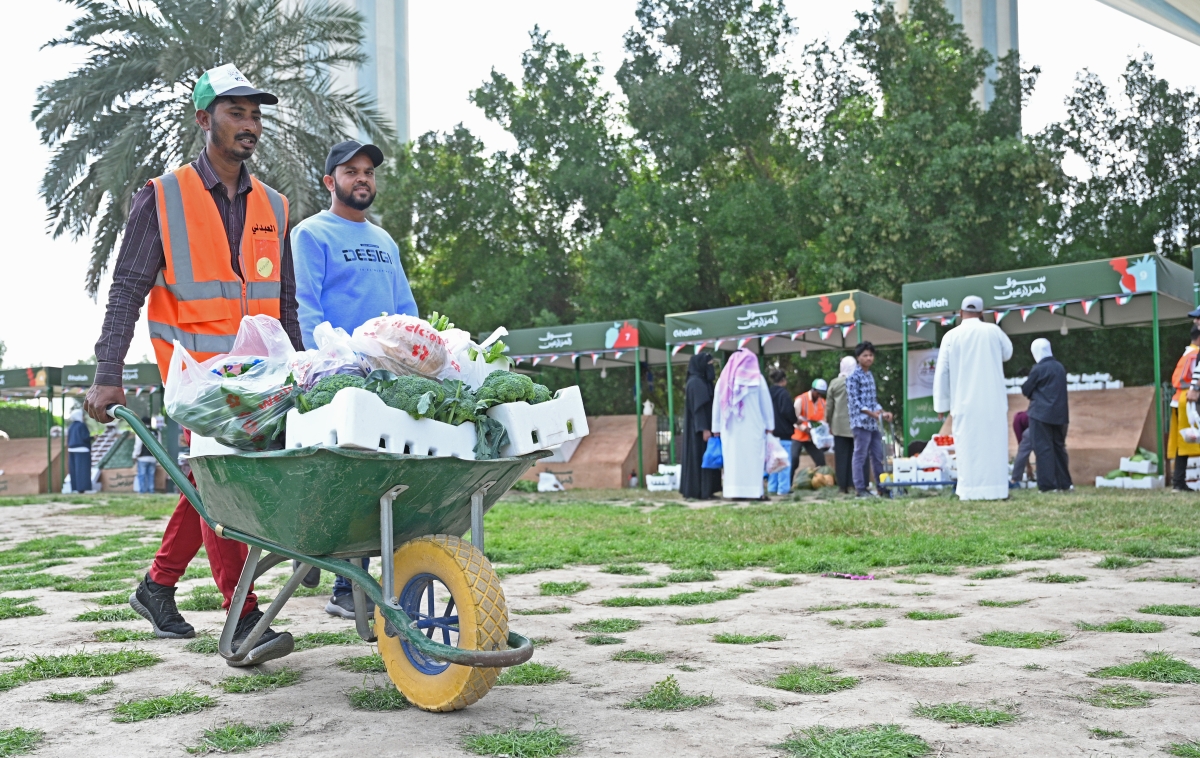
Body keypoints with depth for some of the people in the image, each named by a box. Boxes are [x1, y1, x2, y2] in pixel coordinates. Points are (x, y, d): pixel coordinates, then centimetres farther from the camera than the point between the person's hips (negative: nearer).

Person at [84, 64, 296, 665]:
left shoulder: (272, 206, 12)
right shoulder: (164, 198, -1)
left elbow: (286, 301, 17)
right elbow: (126, 291, -5)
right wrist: (107, 377, -14)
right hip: (193, 365, -5)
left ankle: (158, 585, 29)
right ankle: (243, 621, -11)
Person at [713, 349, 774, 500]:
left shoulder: (724, 379, 6)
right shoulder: (757, 379, -1)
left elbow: (717, 405, 6)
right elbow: (766, 403, 0)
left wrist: (716, 428, 10)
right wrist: (769, 425, 6)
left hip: (730, 427, 3)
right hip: (752, 426, -2)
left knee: (732, 458, 5)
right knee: (753, 458, 0)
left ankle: (734, 491, 2)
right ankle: (753, 491, -3)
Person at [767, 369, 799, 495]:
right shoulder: (784, 394, -15)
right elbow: (789, 412, -19)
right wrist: (795, 420, -1)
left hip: (771, 432, 7)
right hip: (784, 433, -7)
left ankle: (772, 488, 14)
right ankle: (783, 488, -3)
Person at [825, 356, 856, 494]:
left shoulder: (835, 383, 0)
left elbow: (829, 406, 4)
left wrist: (829, 423, 14)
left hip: (840, 425, 1)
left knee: (841, 456, 4)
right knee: (855, 456, 4)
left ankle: (843, 486, 4)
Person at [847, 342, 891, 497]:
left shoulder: (870, 375, 18)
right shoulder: (853, 376, -7)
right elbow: (854, 400, -14)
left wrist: (883, 412, 9)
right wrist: (871, 413, -22)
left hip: (874, 423, 8)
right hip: (861, 421, -8)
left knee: (878, 455, 10)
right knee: (861, 455, -5)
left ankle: (881, 486, 17)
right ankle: (860, 489, -1)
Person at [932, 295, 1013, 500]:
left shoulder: (951, 336, -1)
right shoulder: (993, 331, 0)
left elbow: (941, 372, 1)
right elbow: (1007, 353, 20)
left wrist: (942, 403, 9)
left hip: (964, 403, 0)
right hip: (993, 401, 1)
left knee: (968, 446, 1)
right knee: (993, 444, 5)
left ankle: (970, 491, -1)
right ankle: (995, 489, 4)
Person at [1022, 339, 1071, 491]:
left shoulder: (1038, 369, -10)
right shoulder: (1060, 367, 11)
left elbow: (1026, 390, -3)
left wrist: (1033, 394, 16)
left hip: (1041, 413, -7)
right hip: (1059, 413, 7)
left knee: (1043, 448, -5)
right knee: (1058, 447, 14)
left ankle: (1048, 484, -9)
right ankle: (1064, 483, 17)